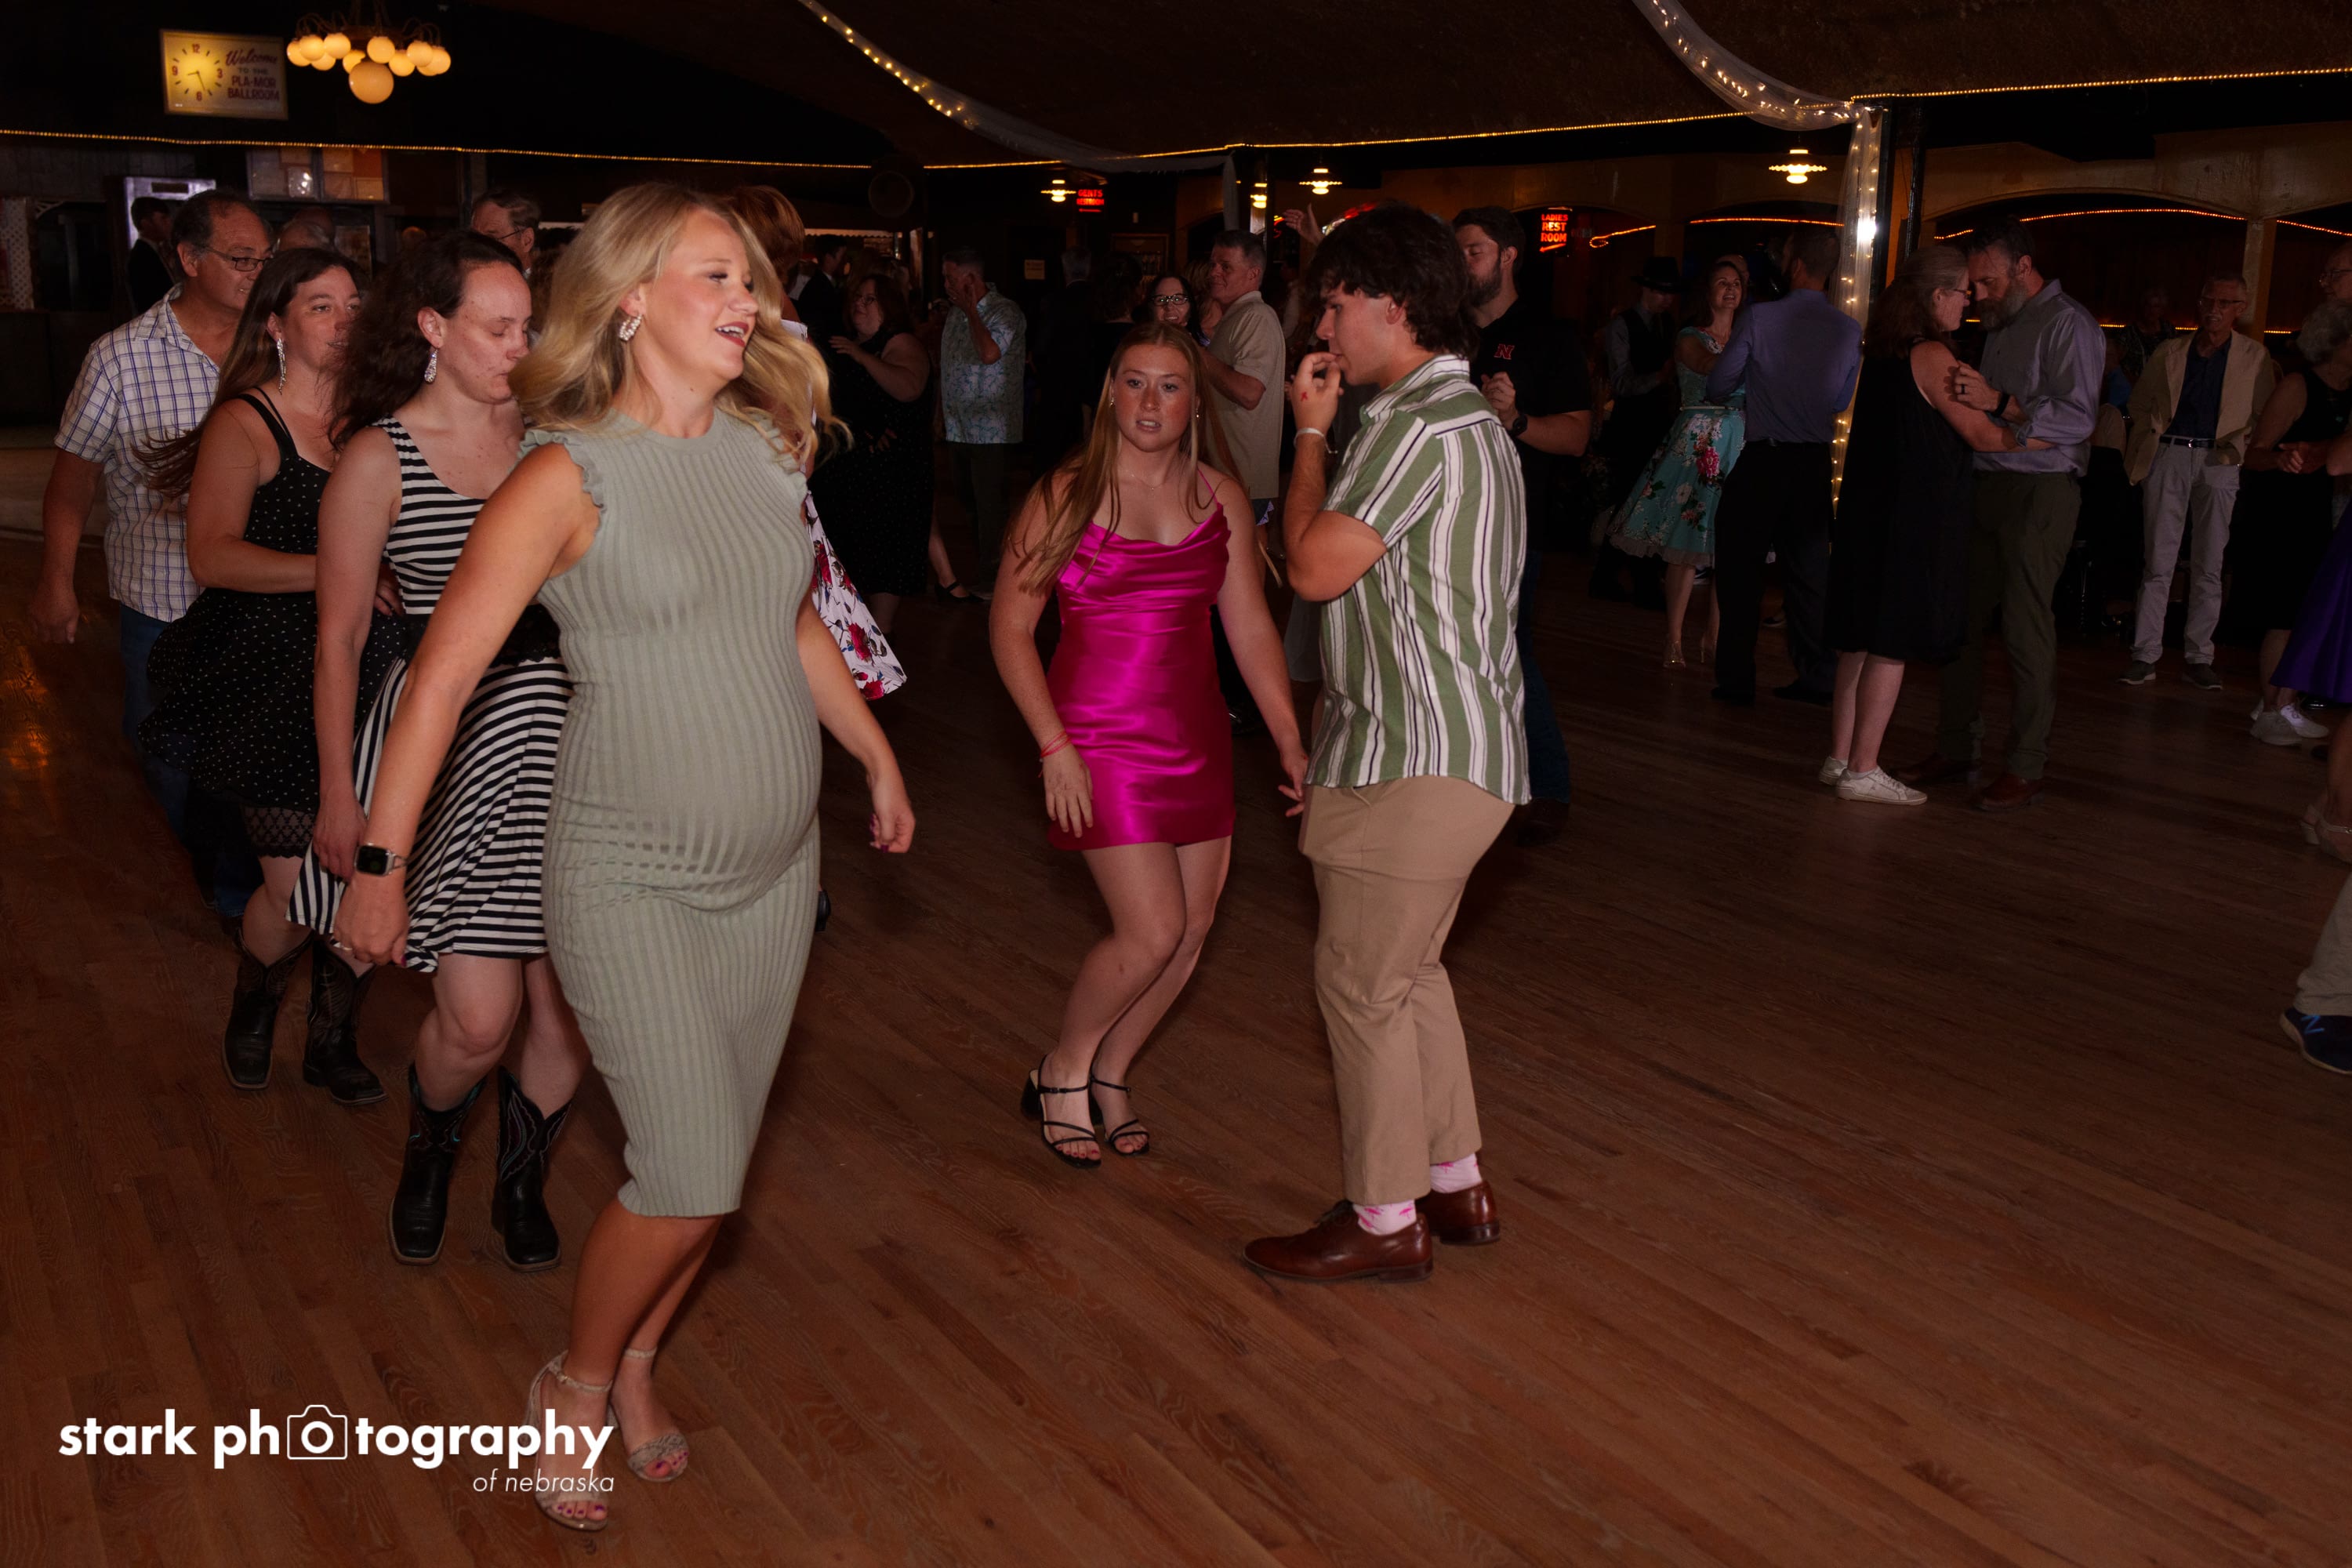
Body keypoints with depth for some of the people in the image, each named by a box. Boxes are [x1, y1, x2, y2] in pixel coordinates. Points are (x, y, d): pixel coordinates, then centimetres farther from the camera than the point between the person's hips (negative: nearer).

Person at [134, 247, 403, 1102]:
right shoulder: (245, 424, -5)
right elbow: (213, 555, -17)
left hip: (363, 672, 4)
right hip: (273, 680, -4)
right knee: (296, 894, -5)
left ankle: (333, 1041, 27)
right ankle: (253, 999, 30)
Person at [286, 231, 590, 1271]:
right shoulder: (379, 459, -4)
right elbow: (340, 638, 0)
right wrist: (339, 795, 0)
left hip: (558, 720, 3)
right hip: (442, 731, -3)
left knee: (569, 998, 5)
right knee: (478, 1018, -5)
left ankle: (521, 1176, 33)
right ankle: (430, 1146, 30)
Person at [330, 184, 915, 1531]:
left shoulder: (764, 450, 4)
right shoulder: (571, 473, -13)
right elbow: (443, 675, -12)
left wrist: (878, 755, 27)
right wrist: (381, 864, -11)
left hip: (776, 868, 6)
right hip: (633, 876, -5)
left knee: (716, 1164, 12)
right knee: (692, 1179, -10)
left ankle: (636, 1369, 37)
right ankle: (575, 1389, 19)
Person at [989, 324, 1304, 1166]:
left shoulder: (1220, 497, 4)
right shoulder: (1066, 493, -8)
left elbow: (1251, 628, 6)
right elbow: (1010, 626, -7)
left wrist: (1290, 741, 1)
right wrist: (1055, 745, -14)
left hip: (1196, 733, 5)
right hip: (1101, 734, -5)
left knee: (1193, 929, 7)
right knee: (1151, 932, -10)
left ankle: (1109, 1076, 28)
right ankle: (1061, 1073, 16)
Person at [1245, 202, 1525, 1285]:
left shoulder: (1415, 424, -17)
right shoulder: (1469, 413, 18)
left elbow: (1316, 566, -17)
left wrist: (1310, 432, -8)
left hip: (1418, 756, -11)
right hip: (1454, 741, 11)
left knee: (1362, 981, -1)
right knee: (1409, 970, 19)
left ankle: (1386, 1219, 12)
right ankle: (1457, 1184, 29)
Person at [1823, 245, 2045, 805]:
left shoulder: (1880, 350, 10)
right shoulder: (1932, 356, -14)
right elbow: (1981, 435, -10)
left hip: (1868, 509, 8)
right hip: (1915, 517, -8)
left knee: (1861, 639, 13)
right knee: (1893, 644, -3)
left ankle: (1839, 758, 19)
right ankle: (1862, 770, 1)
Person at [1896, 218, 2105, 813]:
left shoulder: (2068, 323, -7)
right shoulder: (2001, 324, 20)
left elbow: (2078, 417, -18)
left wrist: (1999, 403, -26)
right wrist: (1967, 396, 4)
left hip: (2040, 491, -8)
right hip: (1986, 485, 8)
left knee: (2026, 629, -6)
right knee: (1963, 619, 8)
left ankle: (2027, 767, 0)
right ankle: (1955, 747, 17)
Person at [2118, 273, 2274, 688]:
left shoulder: (2255, 357, 8)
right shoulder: (2169, 354, 11)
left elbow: (2264, 416, 5)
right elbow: (2141, 404, 18)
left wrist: (2235, 444, -9)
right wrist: (2150, 440, 6)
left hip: (2218, 462, 0)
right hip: (2168, 456, 1)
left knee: (2209, 566, 3)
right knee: (2157, 561, -2)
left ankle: (2199, 658, 8)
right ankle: (2145, 655, 0)